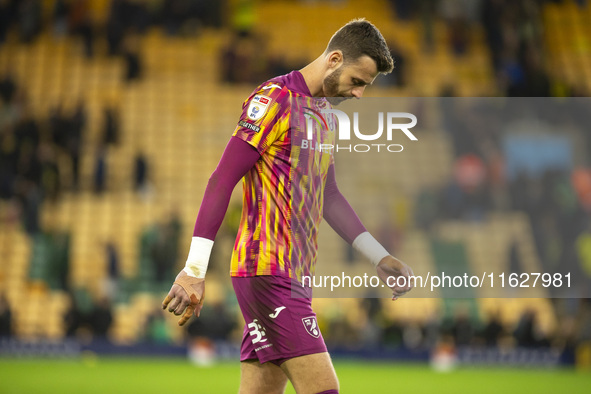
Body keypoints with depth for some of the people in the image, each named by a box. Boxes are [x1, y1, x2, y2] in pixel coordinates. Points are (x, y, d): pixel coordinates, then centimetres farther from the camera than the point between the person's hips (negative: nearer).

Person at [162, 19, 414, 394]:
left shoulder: (325, 112, 19)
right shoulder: (275, 99, -9)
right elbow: (222, 180, -13)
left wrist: (380, 257, 25)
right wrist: (195, 271, -17)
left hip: (294, 277, 9)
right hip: (268, 270, -9)